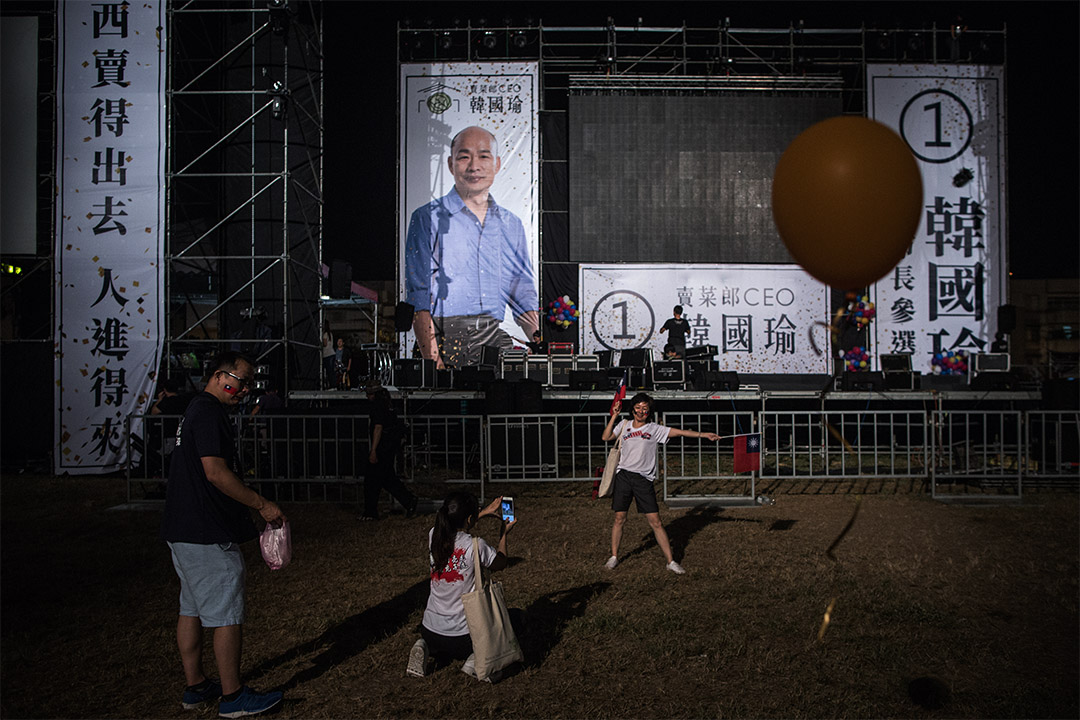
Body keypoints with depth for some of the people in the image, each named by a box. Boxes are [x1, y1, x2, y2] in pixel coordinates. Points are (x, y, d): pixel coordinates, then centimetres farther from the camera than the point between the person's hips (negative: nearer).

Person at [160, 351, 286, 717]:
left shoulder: (197, 409, 18)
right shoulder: (209, 413, -16)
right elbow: (216, 472, -23)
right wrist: (261, 504, -16)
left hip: (183, 531, 11)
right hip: (208, 535, -11)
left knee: (192, 609, 16)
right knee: (228, 615, -2)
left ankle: (195, 686, 27)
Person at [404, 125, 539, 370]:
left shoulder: (512, 225, 17)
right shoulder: (428, 218, 4)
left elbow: (524, 294, 17)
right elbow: (418, 297, -3)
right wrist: (432, 360, -15)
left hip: (495, 339, 4)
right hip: (445, 338, -3)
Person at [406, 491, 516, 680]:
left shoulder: (434, 536, -6)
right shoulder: (475, 546, -20)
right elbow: (500, 563, 3)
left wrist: (485, 512, 26)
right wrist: (504, 534, 18)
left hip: (429, 633, 5)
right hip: (461, 639, -5)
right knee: (510, 617, 21)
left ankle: (426, 648, 8)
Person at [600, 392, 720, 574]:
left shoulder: (655, 429, 4)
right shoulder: (625, 425, 12)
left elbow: (679, 432, -3)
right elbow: (606, 437, 9)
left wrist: (704, 435, -12)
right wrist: (614, 417, 2)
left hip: (643, 479, -2)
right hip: (623, 475, 2)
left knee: (655, 521, -4)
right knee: (619, 519, 6)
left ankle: (670, 561, 4)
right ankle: (614, 557, 22)